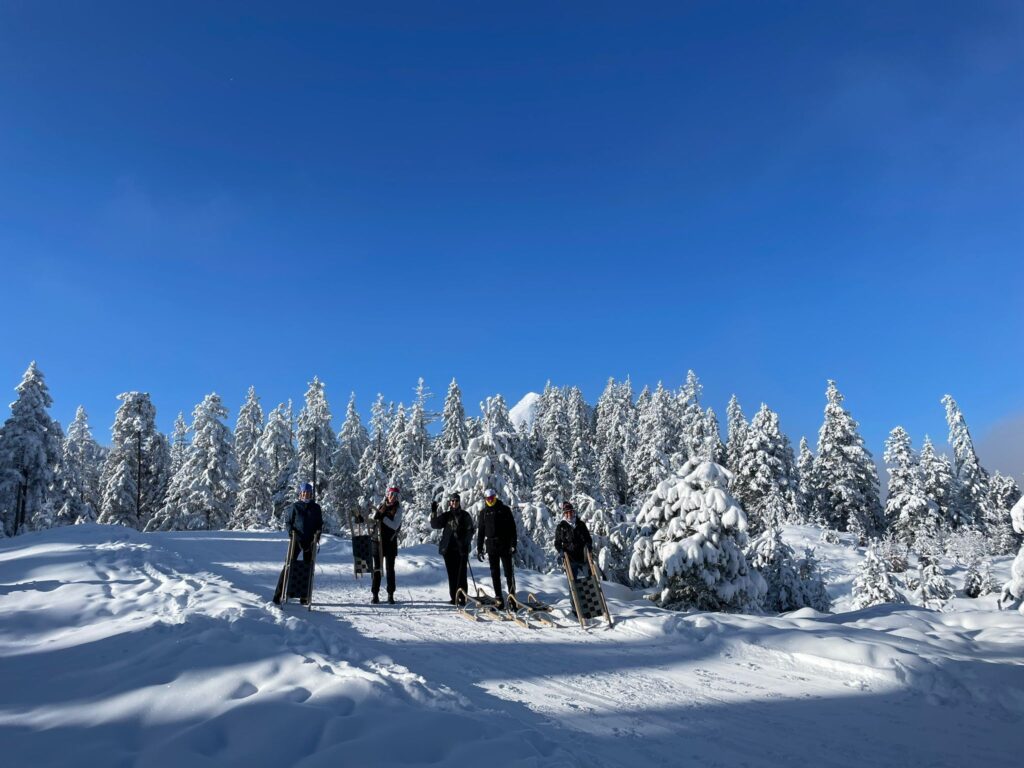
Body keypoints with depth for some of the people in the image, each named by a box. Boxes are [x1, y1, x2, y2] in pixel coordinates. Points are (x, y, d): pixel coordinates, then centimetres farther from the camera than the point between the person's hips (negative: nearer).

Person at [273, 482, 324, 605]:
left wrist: (317, 533, -6)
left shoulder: (316, 508, 7)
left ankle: (304, 597, 13)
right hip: (296, 540, -2)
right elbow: (287, 522, 7)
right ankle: (278, 595, -2)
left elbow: (320, 524, 11)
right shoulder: (294, 507, 2)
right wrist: (290, 530, -10)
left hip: (310, 541, 2)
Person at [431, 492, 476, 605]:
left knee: (461, 574, -6)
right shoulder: (446, 515, 11)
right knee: (452, 574, 6)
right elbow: (435, 525, 1)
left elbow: (470, 530, 2)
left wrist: (466, 543, -11)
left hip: (461, 549, -3)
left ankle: (462, 598, -3)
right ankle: (454, 597, 13)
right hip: (448, 549, 3)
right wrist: (433, 512, -13)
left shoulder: (465, 515, 4)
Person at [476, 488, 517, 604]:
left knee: (508, 571, 0)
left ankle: (512, 594, 6)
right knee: (495, 573, 5)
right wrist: (479, 549, 5)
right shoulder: (483, 512, 9)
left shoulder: (504, 509, 2)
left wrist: (513, 544, -9)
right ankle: (498, 596, 10)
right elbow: (480, 531, 10)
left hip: (505, 545, -2)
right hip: (491, 546, 2)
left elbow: (512, 528, -1)